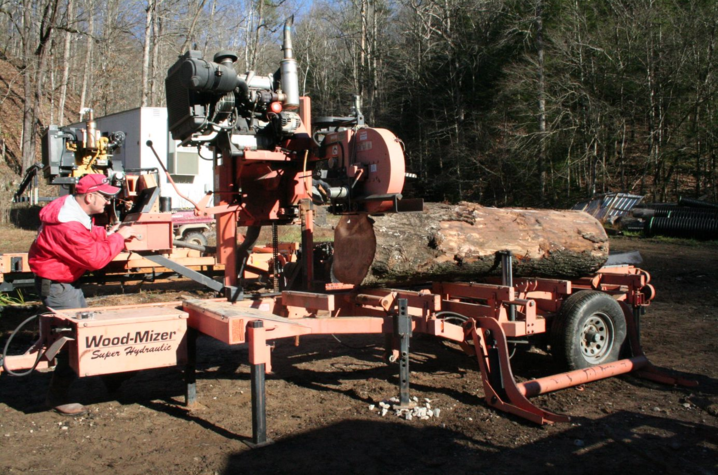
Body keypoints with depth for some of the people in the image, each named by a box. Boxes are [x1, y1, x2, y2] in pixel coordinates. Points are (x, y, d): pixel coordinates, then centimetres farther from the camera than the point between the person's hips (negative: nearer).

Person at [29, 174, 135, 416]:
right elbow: (95, 259, -29)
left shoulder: (76, 209, -1)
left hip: (67, 279, 10)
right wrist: (118, 237, -19)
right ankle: (58, 395, 6)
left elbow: (91, 235, 10)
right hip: (55, 284, -10)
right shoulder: (68, 226, -32)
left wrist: (114, 235, -6)